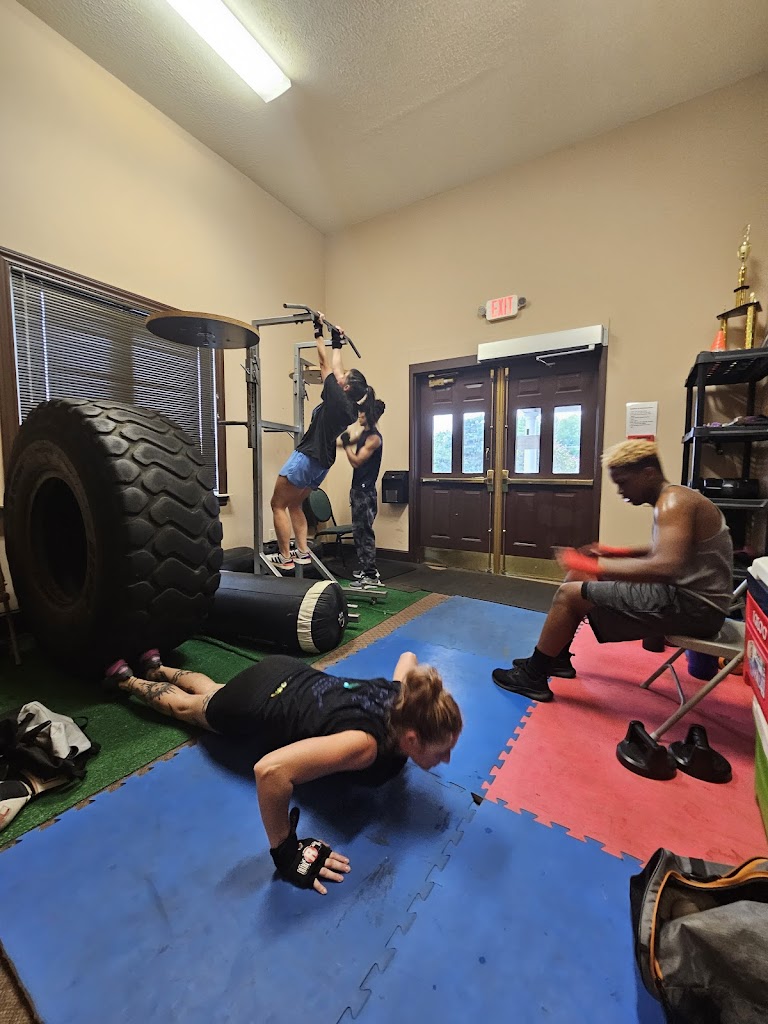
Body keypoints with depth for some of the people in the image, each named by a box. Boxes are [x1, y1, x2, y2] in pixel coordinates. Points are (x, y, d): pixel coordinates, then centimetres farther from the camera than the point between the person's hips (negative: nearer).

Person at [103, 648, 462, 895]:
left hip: (290, 675, 5)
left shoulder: (407, 698, -22)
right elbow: (269, 769, -51)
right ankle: (127, 680, 52)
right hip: (254, 706, -5)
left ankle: (157, 667, 58)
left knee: (212, 689, 34)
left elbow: (407, 656, 2)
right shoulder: (365, 745, -42)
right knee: (188, 706, 27)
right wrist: (286, 852, -36)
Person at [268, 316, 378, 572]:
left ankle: (285, 558, 3)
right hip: (321, 464, 9)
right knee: (294, 505, 20)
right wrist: (337, 344, 27)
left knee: (278, 505, 2)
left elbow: (325, 365, -6)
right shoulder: (350, 407, 8)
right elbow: (335, 369, 20)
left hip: (305, 459, -9)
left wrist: (318, 333, 3)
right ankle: (303, 552, 16)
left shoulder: (337, 398, -14)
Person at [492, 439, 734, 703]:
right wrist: (614, 552, 8)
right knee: (578, 577, 11)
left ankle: (532, 677, 1)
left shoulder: (674, 502, -20)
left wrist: (592, 565, -29)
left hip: (692, 603, -10)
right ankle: (557, 657, 21)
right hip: (685, 592, 10)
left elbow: (666, 567, -34)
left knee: (569, 594, -13)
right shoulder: (673, 498, 12)